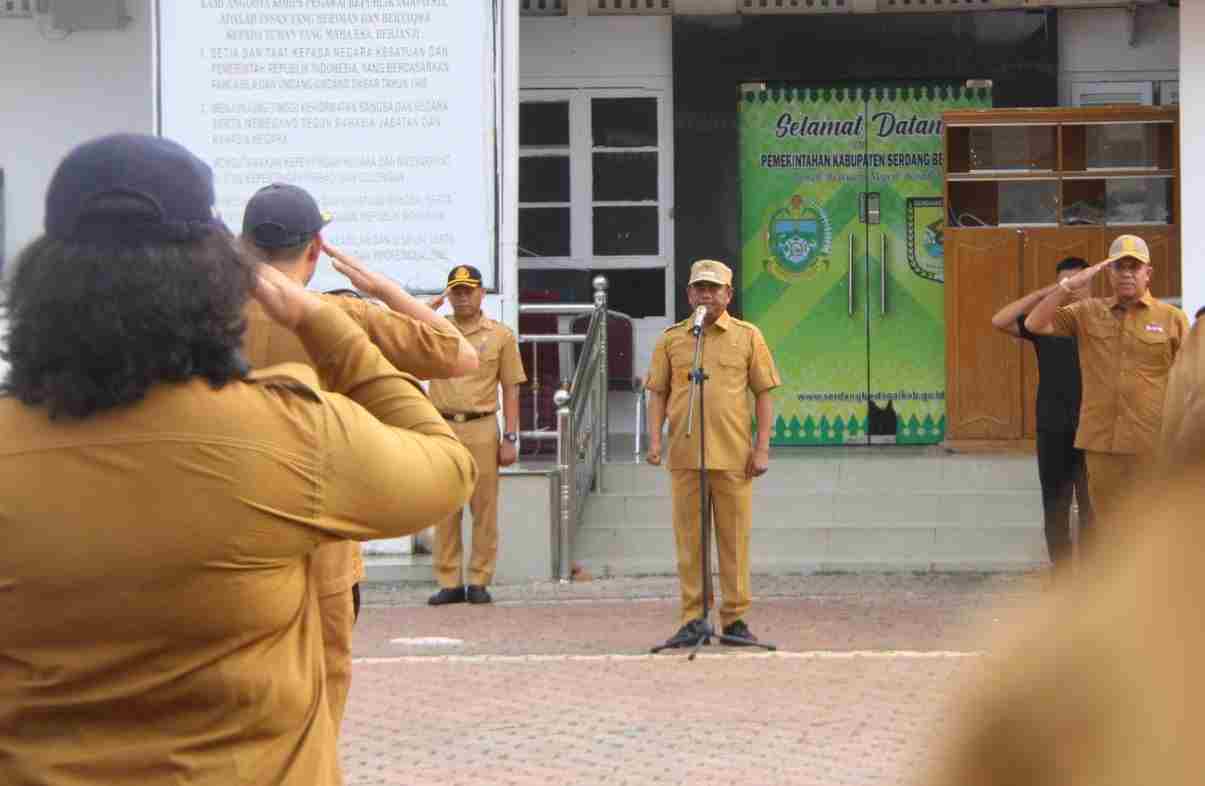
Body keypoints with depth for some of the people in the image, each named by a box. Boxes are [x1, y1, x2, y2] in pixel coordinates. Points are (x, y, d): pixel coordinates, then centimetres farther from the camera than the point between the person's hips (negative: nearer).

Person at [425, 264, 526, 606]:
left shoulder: (500, 335, 6)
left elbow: (510, 389, 5)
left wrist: (510, 438, -2)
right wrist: (429, 309, -4)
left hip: (481, 429, -1)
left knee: (484, 507, 0)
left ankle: (479, 581, 7)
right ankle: (449, 582, 7)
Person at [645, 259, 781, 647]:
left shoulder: (748, 336, 6)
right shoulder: (671, 338, 10)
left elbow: (764, 394, 5)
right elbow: (658, 393, 12)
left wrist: (762, 448, -1)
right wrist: (655, 440, -1)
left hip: (733, 455, -1)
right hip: (684, 455, 1)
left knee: (735, 538, 3)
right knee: (688, 539, 4)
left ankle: (735, 618, 10)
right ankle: (693, 619, 10)